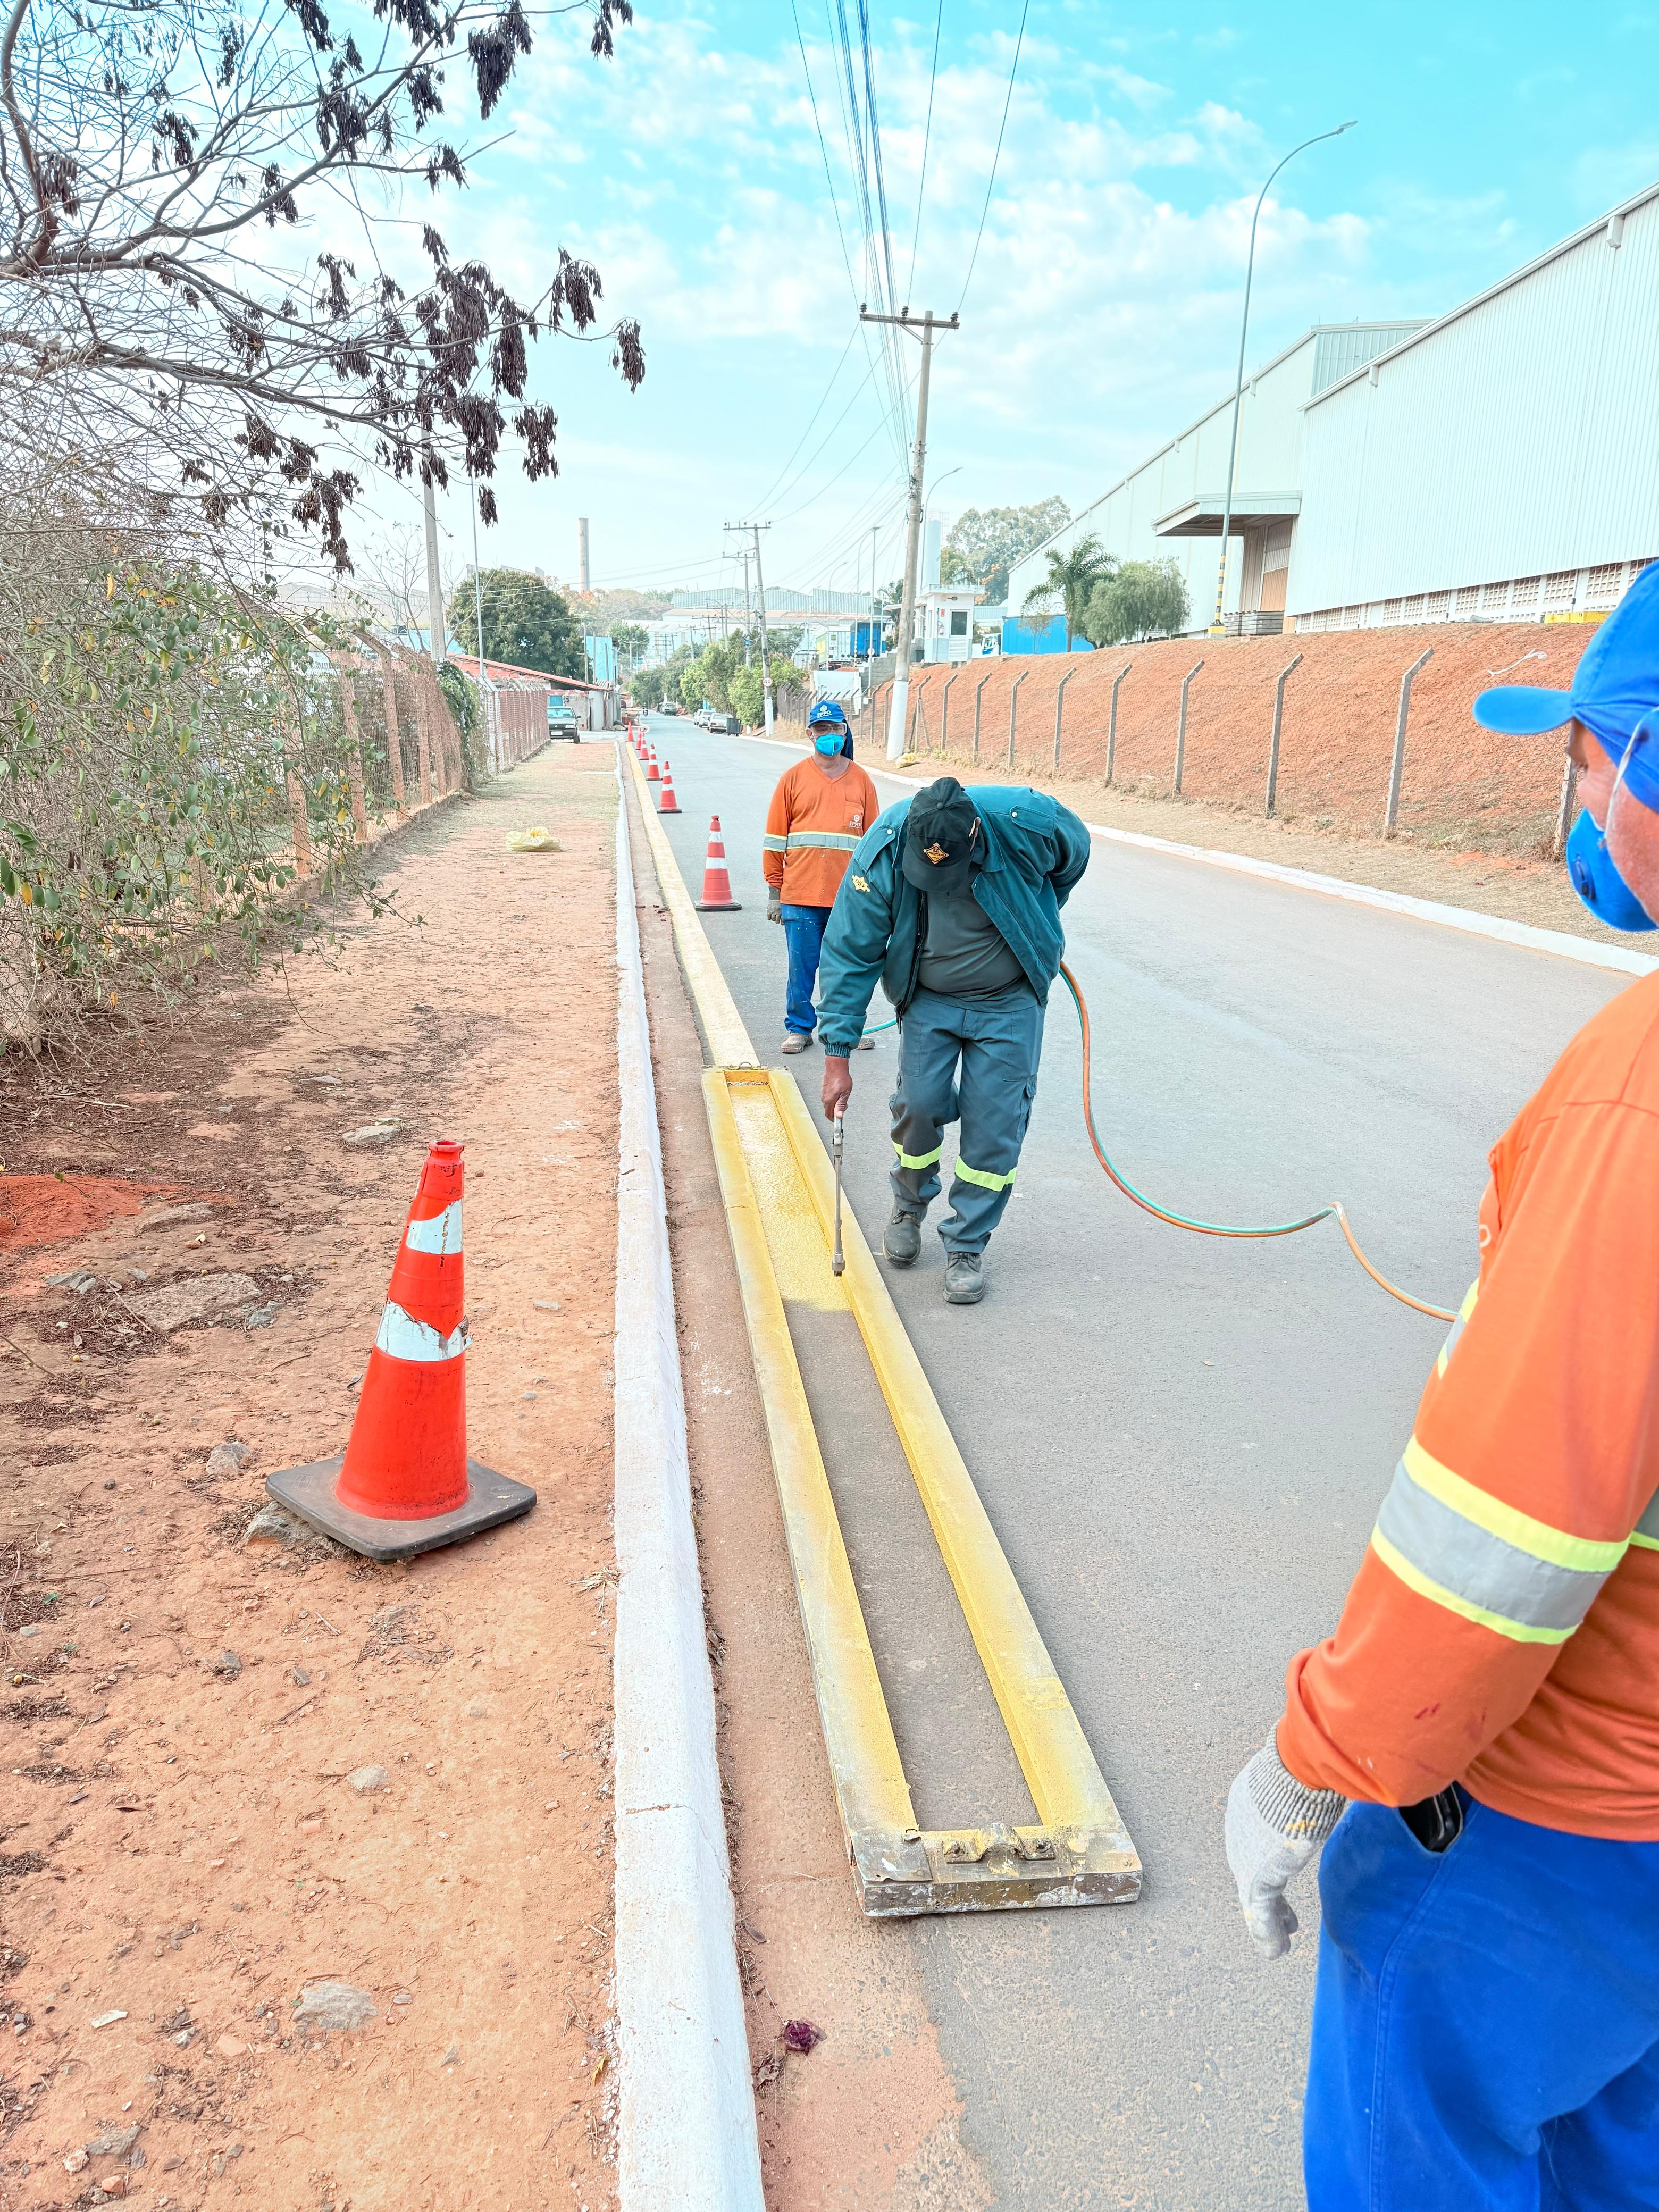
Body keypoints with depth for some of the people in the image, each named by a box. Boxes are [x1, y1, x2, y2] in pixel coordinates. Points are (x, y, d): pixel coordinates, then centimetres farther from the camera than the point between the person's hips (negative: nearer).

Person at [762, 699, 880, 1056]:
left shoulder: (860, 780, 8)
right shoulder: (793, 778, 3)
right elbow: (775, 839, 5)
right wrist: (774, 892, 3)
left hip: (848, 897, 1)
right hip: (799, 897, -1)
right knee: (801, 968, 4)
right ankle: (798, 1028, 18)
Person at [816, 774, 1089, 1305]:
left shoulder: (1026, 822, -28)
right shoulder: (883, 852, -25)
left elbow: (1075, 852, -1)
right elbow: (850, 954, -18)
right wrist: (837, 1057, -19)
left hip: (1010, 1002, 0)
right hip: (929, 999, 1)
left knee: (994, 1122, -3)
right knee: (919, 1105, -4)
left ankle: (966, 1246, 13)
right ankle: (909, 1208, 26)